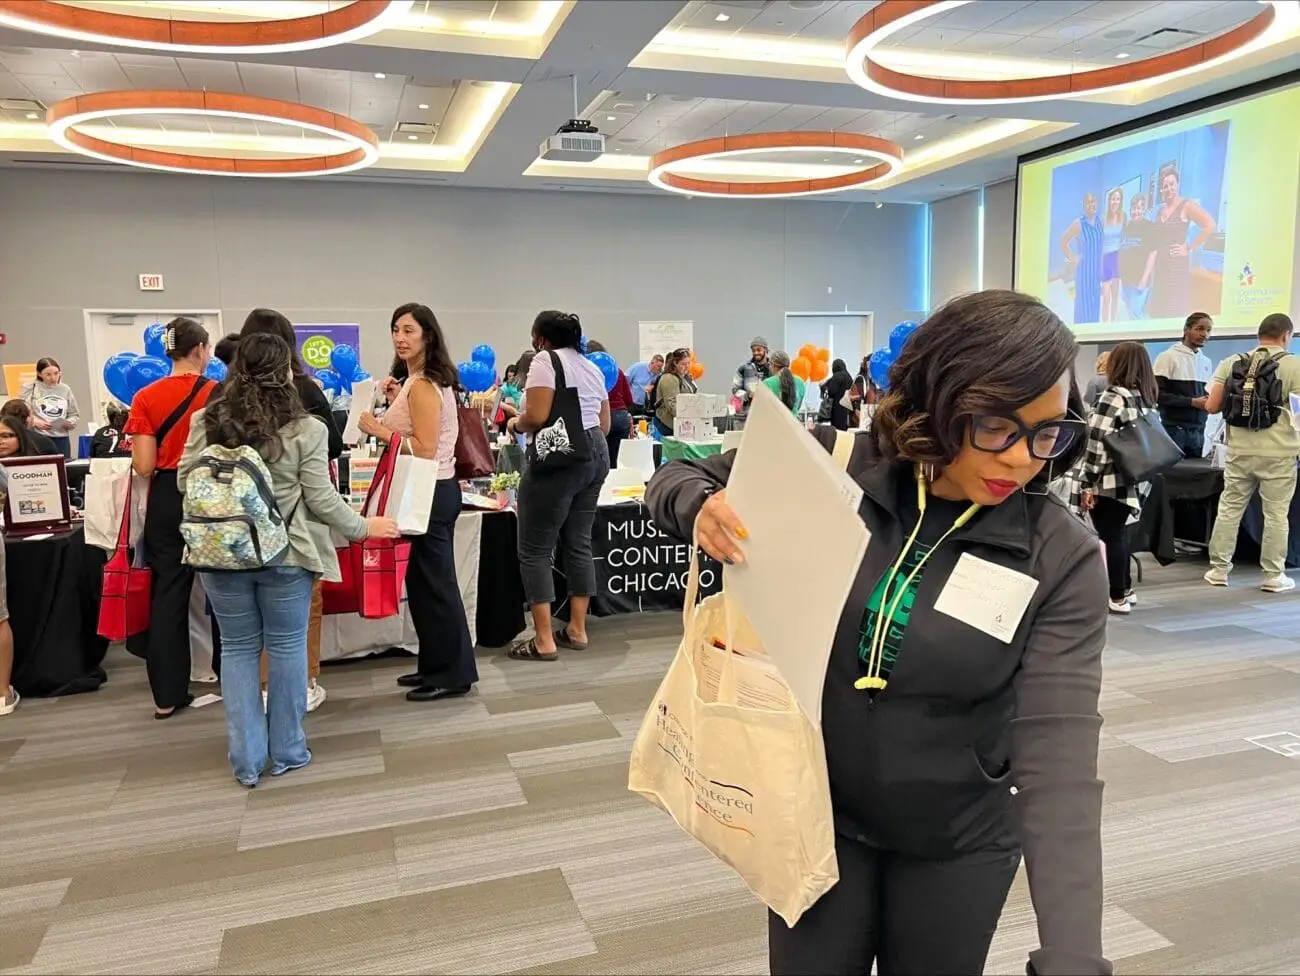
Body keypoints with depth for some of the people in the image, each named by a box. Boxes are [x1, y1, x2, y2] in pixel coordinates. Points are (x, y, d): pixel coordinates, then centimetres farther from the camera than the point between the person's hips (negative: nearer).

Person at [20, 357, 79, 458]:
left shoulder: (65, 389, 10)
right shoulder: (30, 388, 2)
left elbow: (75, 414, 15)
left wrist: (70, 423, -5)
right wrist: (35, 422, -14)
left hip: (62, 438, 3)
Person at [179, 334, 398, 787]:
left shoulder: (206, 421, -2)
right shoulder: (303, 428, -9)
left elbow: (185, 482, 5)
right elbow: (321, 499, -7)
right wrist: (363, 528, 8)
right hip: (284, 553, -2)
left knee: (237, 649, 13)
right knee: (287, 647, 11)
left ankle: (246, 759, 18)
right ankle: (286, 752, 22)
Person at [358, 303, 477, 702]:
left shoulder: (421, 386, -17)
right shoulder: (428, 381, 15)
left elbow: (425, 448, -23)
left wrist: (382, 432, -18)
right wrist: (393, 403, 13)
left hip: (429, 492, -11)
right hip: (432, 490, 11)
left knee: (432, 583, -3)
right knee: (428, 581, 16)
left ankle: (452, 674, 7)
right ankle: (437, 665, 26)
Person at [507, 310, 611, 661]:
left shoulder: (544, 360, -6)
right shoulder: (591, 366, 18)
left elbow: (537, 417, -17)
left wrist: (516, 424, 2)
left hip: (558, 458, -8)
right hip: (596, 454, 9)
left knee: (535, 549, -1)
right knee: (578, 543, 13)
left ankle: (544, 640, 0)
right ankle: (577, 630, 18)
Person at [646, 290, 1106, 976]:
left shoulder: (1062, 558, -17)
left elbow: (1058, 749, -24)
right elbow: (676, 479, -3)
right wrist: (701, 507, -28)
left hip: (957, 843, 0)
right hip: (816, 815, 1)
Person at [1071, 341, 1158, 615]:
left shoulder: (1114, 396, -13)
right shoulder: (1147, 398, 11)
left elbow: (1097, 442, -17)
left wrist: (1086, 483, -15)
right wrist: (1139, 475, 21)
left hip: (1109, 482, -8)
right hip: (1134, 480, 8)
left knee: (1111, 536, 0)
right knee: (1119, 534, 20)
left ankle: (1118, 598, 5)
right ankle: (1125, 589, 30)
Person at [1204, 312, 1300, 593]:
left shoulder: (1231, 363, 4)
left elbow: (1211, 406, -1)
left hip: (1239, 452, 3)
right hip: (1277, 454, -3)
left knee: (1229, 509, 10)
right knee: (1276, 515, 5)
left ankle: (1219, 569, 14)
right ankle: (1273, 576, 10)